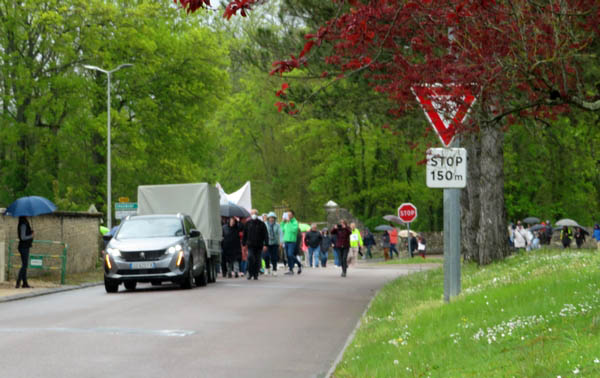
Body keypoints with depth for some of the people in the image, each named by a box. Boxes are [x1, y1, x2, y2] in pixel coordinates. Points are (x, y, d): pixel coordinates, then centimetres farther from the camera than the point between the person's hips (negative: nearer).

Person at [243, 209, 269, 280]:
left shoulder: (261, 224, 2)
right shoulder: (248, 223, 7)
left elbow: (266, 235, 0)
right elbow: (245, 234, 14)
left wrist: (265, 244, -8)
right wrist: (244, 244, 10)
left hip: (259, 246, 0)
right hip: (250, 245, 0)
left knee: (257, 261, 2)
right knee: (250, 257, -17)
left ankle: (255, 274, 12)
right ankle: (250, 273, -4)